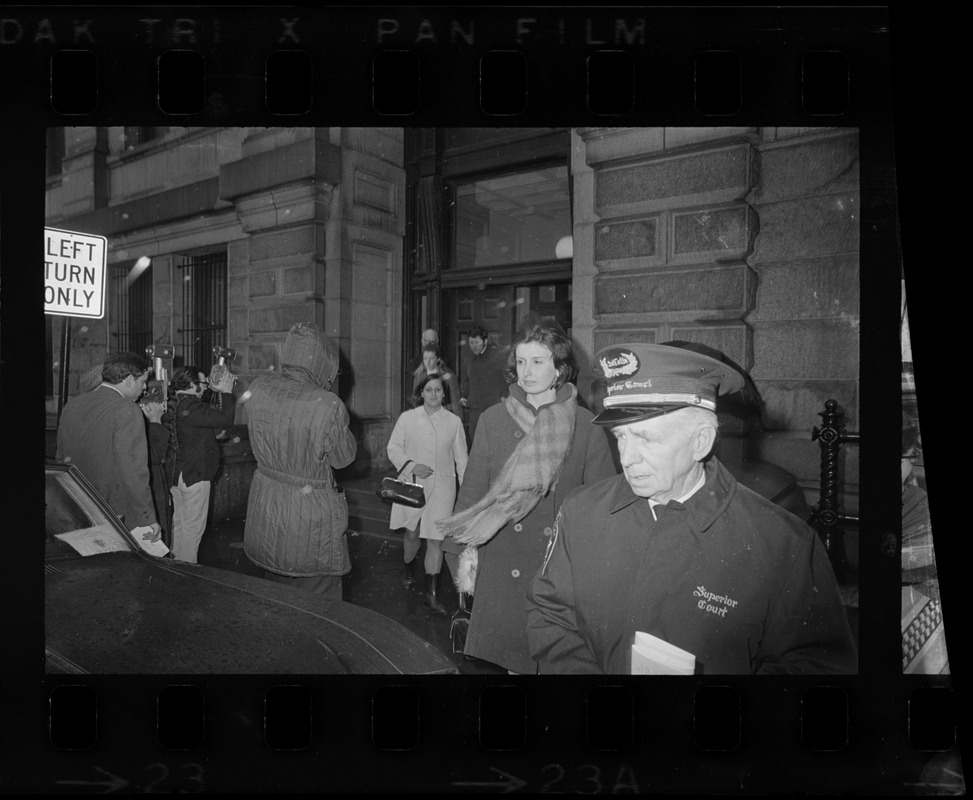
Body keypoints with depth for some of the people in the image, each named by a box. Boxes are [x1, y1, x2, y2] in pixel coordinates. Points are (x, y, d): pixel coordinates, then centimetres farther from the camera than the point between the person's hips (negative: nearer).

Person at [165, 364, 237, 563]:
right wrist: (226, 392, -15)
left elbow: (212, 415, 13)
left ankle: (177, 560, 33)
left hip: (177, 475, 10)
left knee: (180, 521, 21)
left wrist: (221, 393, 7)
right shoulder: (190, 407, -22)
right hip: (194, 476, -10)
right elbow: (224, 419, -26)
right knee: (193, 525, 2)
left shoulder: (178, 405, 9)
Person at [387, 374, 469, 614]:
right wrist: (411, 465, -14)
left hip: (442, 486, 0)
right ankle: (407, 568, 43)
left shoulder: (454, 421, 3)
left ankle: (432, 593, 9)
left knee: (435, 539, -1)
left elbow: (461, 457, 6)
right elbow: (393, 447, 3)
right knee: (412, 533, 11)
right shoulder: (407, 418, 1)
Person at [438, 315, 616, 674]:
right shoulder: (492, 420, 2)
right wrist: (466, 550, -1)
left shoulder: (586, 425, -2)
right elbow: (472, 489, 5)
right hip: (503, 561, 1)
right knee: (509, 654, 7)